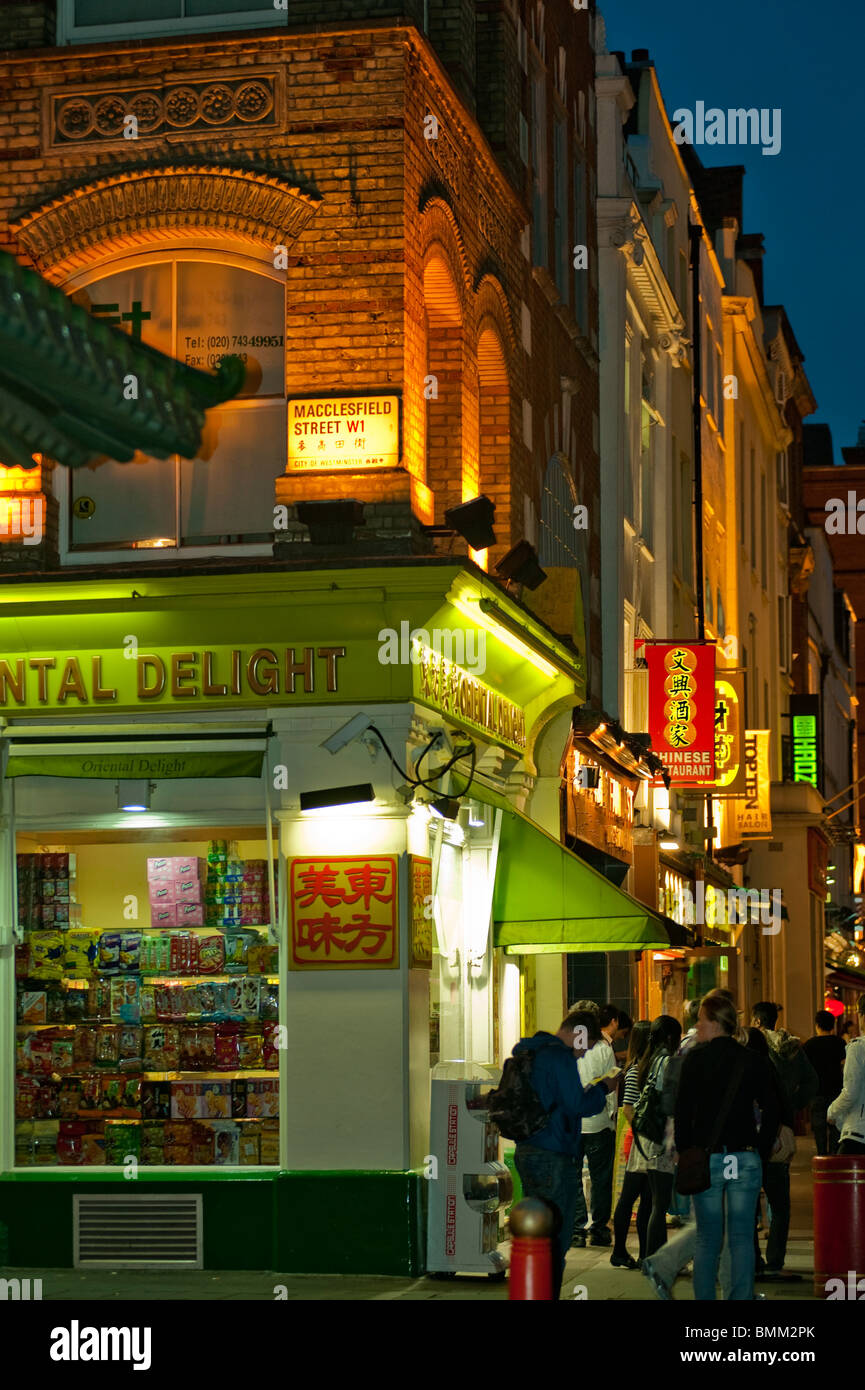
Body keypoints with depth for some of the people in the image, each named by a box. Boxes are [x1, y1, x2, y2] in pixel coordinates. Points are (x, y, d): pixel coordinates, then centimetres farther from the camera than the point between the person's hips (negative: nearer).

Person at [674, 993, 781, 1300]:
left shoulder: (695, 1059, -4)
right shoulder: (754, 1061, 4)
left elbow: (683, 1111, -5)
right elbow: (772, 1110, 3)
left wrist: (685, 1153, 4)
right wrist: (761, 1150, 10)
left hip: (707, 1159, -2)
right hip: (746, 1158, 2)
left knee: (707, 1240, 6)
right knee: (742, 1238, 6)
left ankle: (704, 1298, 7)